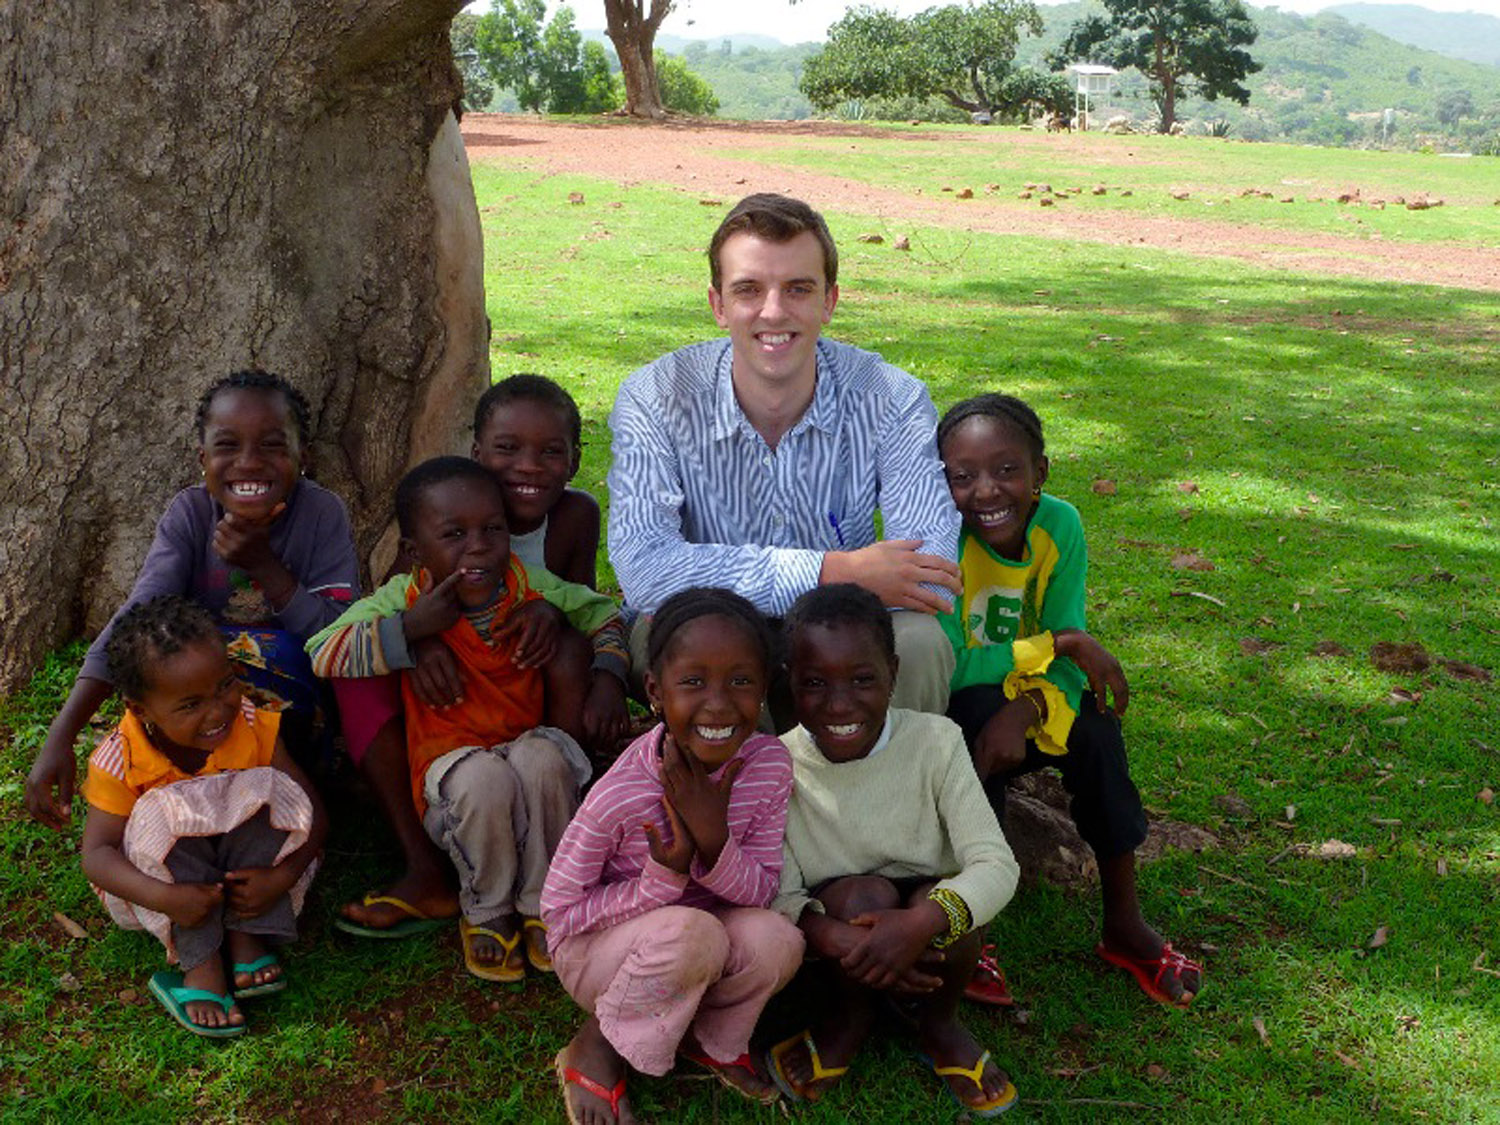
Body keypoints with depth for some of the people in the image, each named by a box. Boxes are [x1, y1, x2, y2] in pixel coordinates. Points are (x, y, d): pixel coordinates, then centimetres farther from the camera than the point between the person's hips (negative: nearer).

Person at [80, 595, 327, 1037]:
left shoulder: (254, 728, -17)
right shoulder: (119, 760, -20)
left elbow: (311, 813, -14)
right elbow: (97, 854, -24)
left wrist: (282, 877, -32)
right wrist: (164, 897, -41)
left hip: (247, 869, 1)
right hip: (169, 871, -1)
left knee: (268, 789, -26)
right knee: (164, 813, -32)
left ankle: (244, 935, -23)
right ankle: (200, 962, -28)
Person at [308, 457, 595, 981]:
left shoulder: (530, 589, -3)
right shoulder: (403, 600, -8)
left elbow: (602, 607, 13)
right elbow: (319, 656, -17)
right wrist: (410, 628, -25)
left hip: (526, 746, 2)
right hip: (451, 768, -2)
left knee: (543, 756, -34)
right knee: (485, 777, -36)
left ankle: (542, 905, -11)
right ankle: (486, 912, -6)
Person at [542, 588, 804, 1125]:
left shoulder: (769, 763, -17)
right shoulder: (620, 794, -29)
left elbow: (762, 893, -11)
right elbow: (559, 912, -18)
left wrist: (715, 840, -32)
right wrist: (662, 878, -32)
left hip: (692, 952, 4)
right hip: (593, 947, -4)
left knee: (778, 939, -26)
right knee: (695, 932, -35)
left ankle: (712, 1039, 5)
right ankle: (595, 1048, -8)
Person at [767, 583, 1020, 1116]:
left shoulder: (934, 742, -17)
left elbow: (997, 865, -21)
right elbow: (778, 893, -17)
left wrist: (923, 922, -40)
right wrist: (836, 937, -40)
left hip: (923, 941, 1)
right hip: (835, 941, -1)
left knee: (944, 903, -31)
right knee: (864, 895, -31)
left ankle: (937, 1024, 2)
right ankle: (848, 1021, 0)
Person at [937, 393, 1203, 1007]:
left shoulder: (1060, 525, -15)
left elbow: (1067, 665, -16)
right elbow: (944, 668, -29)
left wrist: (1025, 708, -37)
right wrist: (1056, 644, -29)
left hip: (1020, 708, 3)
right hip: (937, 721, -3)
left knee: (1093, 724, -24)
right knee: (977, 710, -33)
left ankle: (1124, 924, -8)